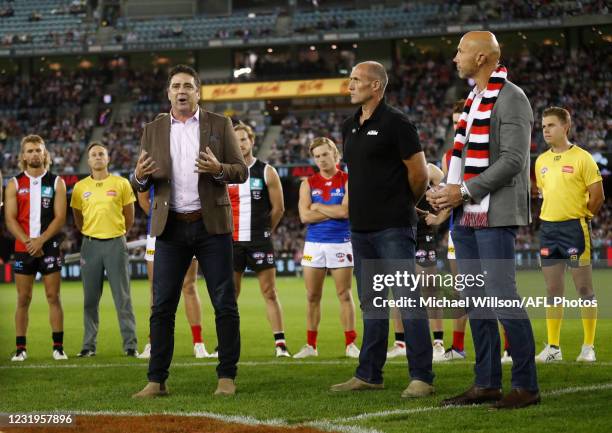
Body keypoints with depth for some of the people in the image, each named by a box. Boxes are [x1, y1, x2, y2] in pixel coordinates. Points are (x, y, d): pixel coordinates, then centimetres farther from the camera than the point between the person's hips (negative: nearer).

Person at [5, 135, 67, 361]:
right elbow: (10, 219, 0)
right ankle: (20, 348, 5)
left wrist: (41, 240, -14)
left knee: (53, 296, -2)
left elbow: (60, 217, -2)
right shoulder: (14, 184, 6)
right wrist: (28, 242, -13)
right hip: (23, 249, 1)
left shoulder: (56, 182, 5)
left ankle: (58, 347, 1)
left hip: (49, 247, -1)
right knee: (23, 299, 2)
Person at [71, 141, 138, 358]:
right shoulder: (80, 187, 6)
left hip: (116, 244, -2)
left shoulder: (121, 184, 2)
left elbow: (129, 216, 10)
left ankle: (130, 345, 0)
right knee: (90, 299, 4)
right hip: (90, 244, 2)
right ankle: (89, 345, 11)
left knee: (123, 297, -2)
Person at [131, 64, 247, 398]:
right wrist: (140, 176, -15)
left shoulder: (220, 126, 5)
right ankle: (156, 380, 3)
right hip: (171, 228, 1)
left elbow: (241, 172, 2)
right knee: (162, 306, -1)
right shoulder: (153, 131, 9)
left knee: (225, 304, -1)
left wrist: (218, 169, -19)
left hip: (212, 224, -1)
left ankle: (227, 377, 7)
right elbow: (141, 184, 9)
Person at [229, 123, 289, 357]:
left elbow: (278, 208, 5)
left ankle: (280, 344, -4)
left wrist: (262, 231, 9)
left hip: (259, 241, -2)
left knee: (270, 292, -4)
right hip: (232, 241, 2)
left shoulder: (267, 172, 0)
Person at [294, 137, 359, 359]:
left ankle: (350, 344, 4)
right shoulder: (308, 183, 7)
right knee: (312, 296, 6)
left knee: (344, 295, -1)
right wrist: (333, 212, -9)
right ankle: (311, 345, 13)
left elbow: (345, 211, -16)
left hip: (340, 243, -3)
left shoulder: (347, 181, -1)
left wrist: (318, 207, -5)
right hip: (314, 244, 3)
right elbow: (305, 216, -5)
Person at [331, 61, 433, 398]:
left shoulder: (395, 123, -9)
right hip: (361, 227, 8)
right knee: (371, 304, 13)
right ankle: (369, 374, 19)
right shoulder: (350, 127, 14)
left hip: (393, 228, -8)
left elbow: (419, 172, -9)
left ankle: (421, 377, -7)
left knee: (408, 301, -8)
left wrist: (403, 206, 4)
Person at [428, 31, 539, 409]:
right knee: (476, 300, 9)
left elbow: (512, 161, -18)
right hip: (467, 216, 9)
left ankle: (527, 386, -4)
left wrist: (464, 192, -18)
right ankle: (487, 384, 14)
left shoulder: (511, 99, -10)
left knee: (503, 298, -10)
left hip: (496, 215, -9)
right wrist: (449, 192, 5)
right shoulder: (474, 99, 17)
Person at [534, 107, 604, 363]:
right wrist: (553, 215, 13)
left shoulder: (582, 158, -7)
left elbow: (597, 195, -7)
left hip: (575, 228, -6)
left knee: (584, 288, -2)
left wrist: (581, 216, 1)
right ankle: (553, 347, 11)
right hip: (548, 227, 6)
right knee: (553, 290, 7)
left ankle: (589, 347, 2)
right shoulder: (541, 161, 11)